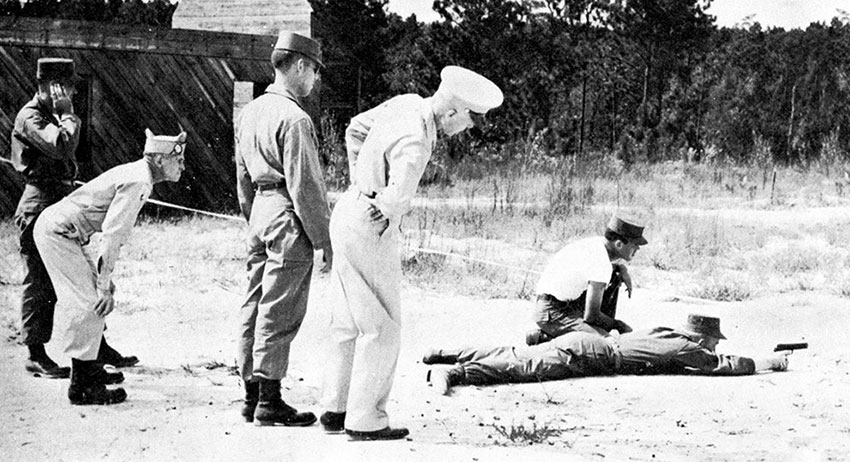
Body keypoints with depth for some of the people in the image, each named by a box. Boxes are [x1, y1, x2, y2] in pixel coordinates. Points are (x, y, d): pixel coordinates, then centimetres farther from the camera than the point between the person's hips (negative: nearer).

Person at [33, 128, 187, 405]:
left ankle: (89, 369, 25)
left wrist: (106, 278, 20)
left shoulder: (139, 177, 12)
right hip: (57, 233, -10)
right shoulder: (137, 182, -21)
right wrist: (104, 285, -23)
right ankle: (82, 386, -9)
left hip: (63, 232, 10)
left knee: (91, 300, 15)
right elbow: (111, 235, -25)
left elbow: (118, 231, 19)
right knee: (89, 304, -12)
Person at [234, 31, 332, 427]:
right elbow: (305, 186, -17)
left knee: (255, 306, 12)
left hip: (260, 215, 9)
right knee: (280, 313, -4)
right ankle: (269, 403, 1)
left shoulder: (250, 112, 12)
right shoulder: (294, 119, -16)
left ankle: (252, 396, 19)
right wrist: (325, 239, -12)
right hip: (289, 220, -9)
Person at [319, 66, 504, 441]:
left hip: (350, 210, 10)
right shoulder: (415, 143, -27)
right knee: (382, 329, -1)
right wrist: (386, 213, -18)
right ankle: (365, 421, 3)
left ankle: (336, 410, 23)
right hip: (369, 231, -10)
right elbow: (397, 198, -42)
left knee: (350, 323, 16)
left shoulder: (406, 103, 1)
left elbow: (356, 129, 18)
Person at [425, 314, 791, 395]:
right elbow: (722, 364, 0)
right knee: (524, 367, -22)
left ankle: (445, 356, 5)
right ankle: (453, 373, -37)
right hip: (583, 355, -8)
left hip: (582, 341, 8)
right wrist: (768, 363, 13)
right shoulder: (686, 349, -1)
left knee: (516, 356, 8)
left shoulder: (666, 333, 22)